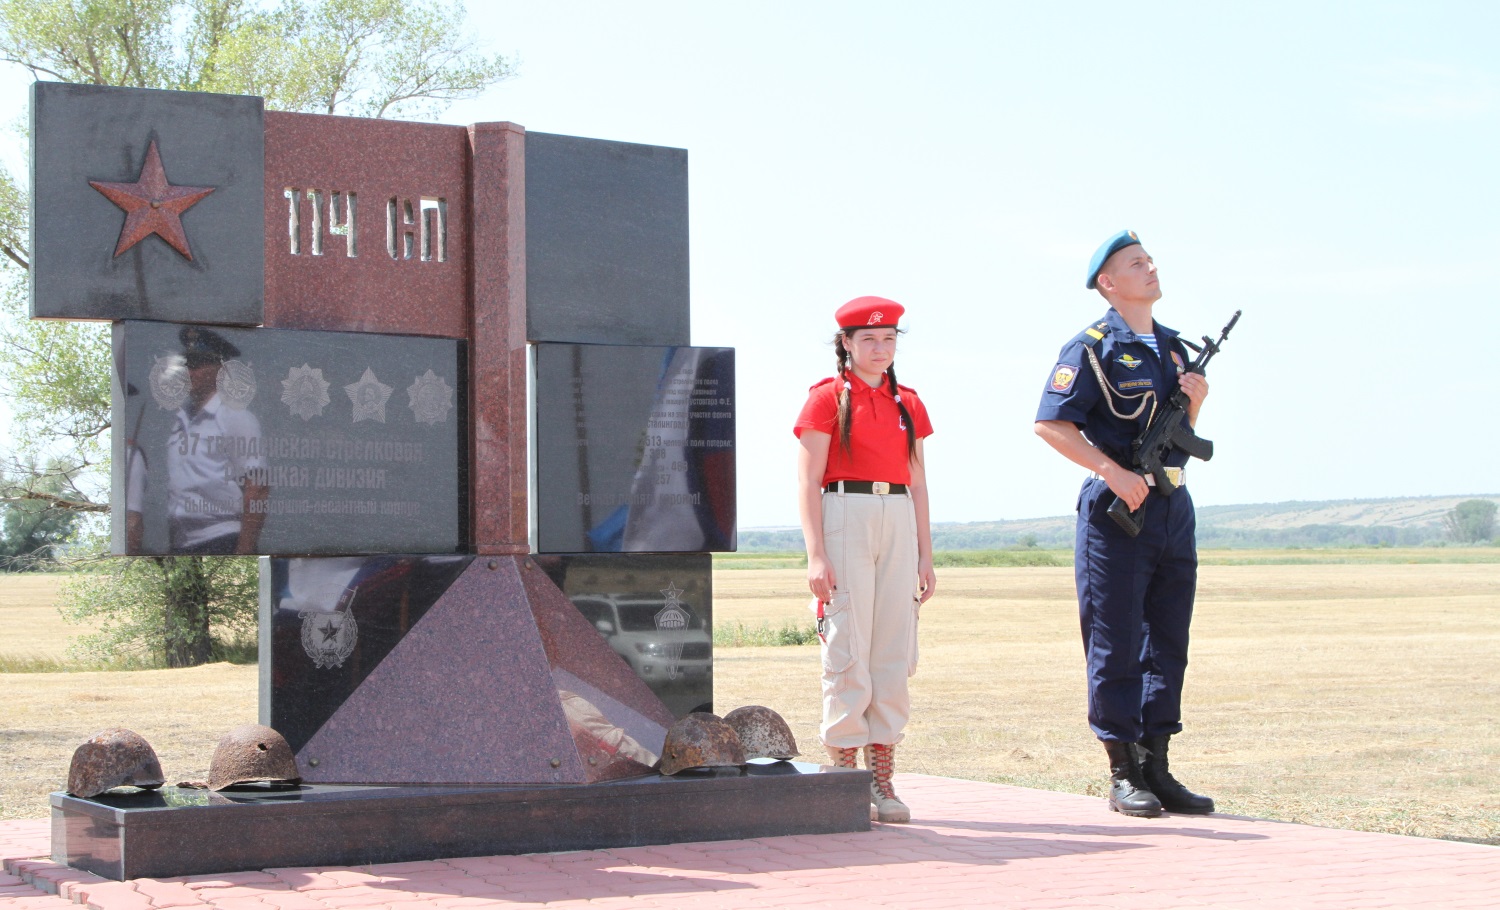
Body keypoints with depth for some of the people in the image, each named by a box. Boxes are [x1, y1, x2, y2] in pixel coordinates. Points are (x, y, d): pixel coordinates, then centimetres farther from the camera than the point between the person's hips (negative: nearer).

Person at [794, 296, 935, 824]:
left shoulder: (907, 403, 14)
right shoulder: (827, 398, 0)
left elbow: (917, 483, 16)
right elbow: (808, 483, -4)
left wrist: (925, 556, 11)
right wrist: (816, 556, -13)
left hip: (899, 525, 5)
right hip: (844, 518, -5)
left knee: (894, 653, 3)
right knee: (848, 652, -5)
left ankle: (882, 779, 8)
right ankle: (843, 775, 2)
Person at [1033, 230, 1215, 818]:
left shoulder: (1173, 346, 16)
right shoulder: (1093, 348, -7)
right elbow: (1050, 423, -13)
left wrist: (1195, 402, 2)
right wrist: (1114, 471, -20)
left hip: (1173, 507, 7)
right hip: (1118, 508, -7)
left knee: (1168, 642, 9)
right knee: (1115, 646, -3)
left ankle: (1156, 768, 15)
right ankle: (1123, 775, 3)